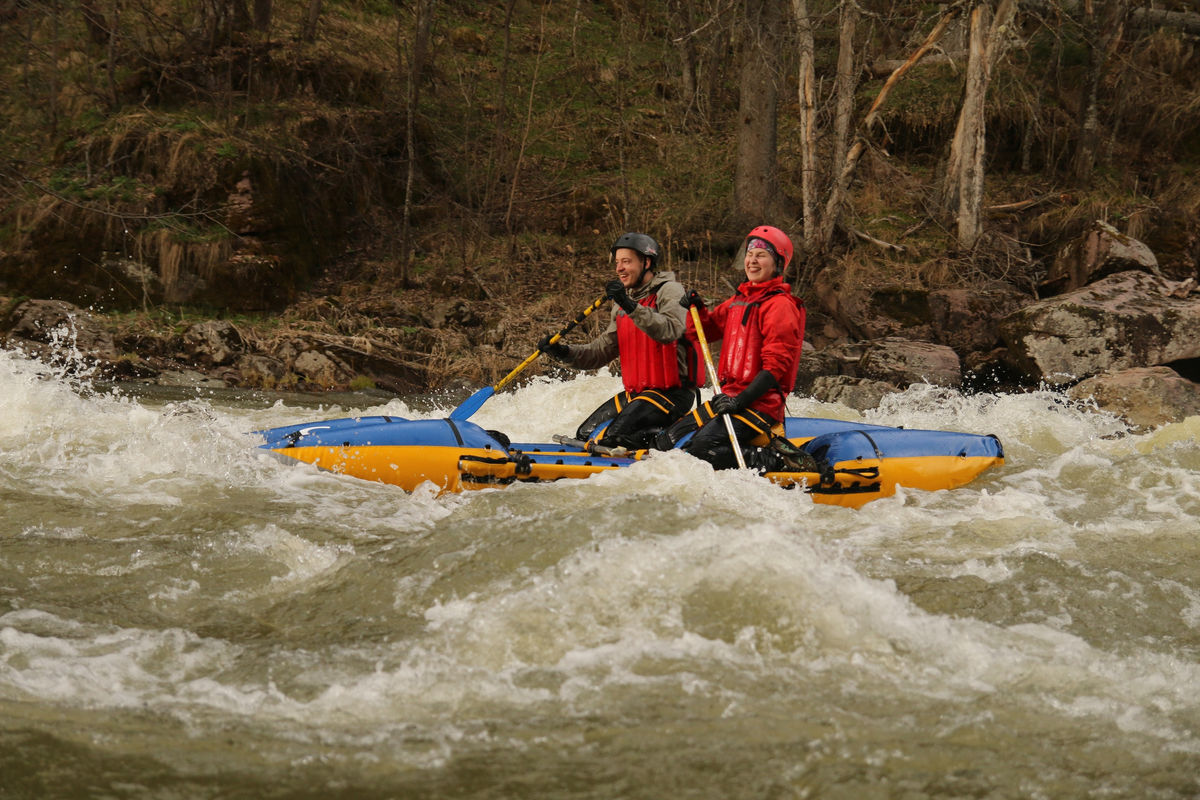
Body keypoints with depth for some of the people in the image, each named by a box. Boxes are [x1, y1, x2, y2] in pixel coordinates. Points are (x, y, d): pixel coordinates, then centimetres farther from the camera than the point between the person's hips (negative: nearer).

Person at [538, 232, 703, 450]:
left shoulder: (670, 291, -9)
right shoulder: (622, 304, 16)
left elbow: (670, 330, -29)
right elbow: (603, 350, 13)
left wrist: (631, 307, -39)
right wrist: (565, 353, -2)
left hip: (672, 392, -9)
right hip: (635, 392, 9)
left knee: (617, 436, -25)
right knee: (586, 434, 7)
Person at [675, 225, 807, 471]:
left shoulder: (781, 305, -10)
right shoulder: (739, 300, 17)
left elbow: (776, 366, -17)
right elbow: (704, 331, 27)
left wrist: (741, 401, -23)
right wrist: (696, 309, 6)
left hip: (761, 404, -9)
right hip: (729, 397, 9)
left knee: (703, 447, -27)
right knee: (672, 440, 2)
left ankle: (777, 459, -14)